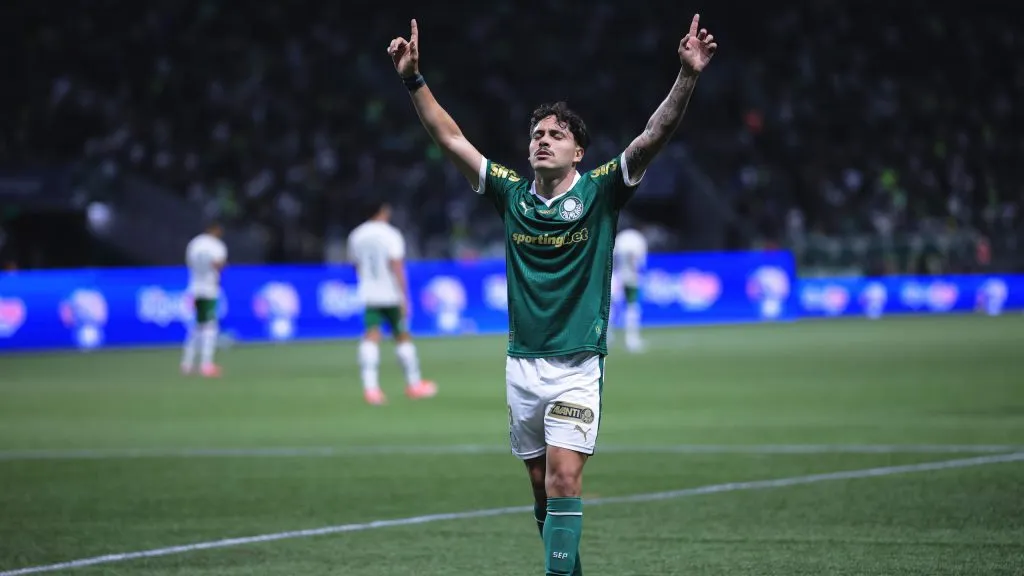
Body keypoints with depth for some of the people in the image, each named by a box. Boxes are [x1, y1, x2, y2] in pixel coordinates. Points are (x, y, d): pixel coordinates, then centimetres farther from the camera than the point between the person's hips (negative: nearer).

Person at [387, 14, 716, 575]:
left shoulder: (599, 191, -3)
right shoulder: (511, 192, 6)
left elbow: (654, 135, -13)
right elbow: (450, 138, 7)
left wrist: (687, 76, -25)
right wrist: (414, 80, -1)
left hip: (577, 365, -4)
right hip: (522, 361, 4)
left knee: (564, 477, -15)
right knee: (543, 486, 8)